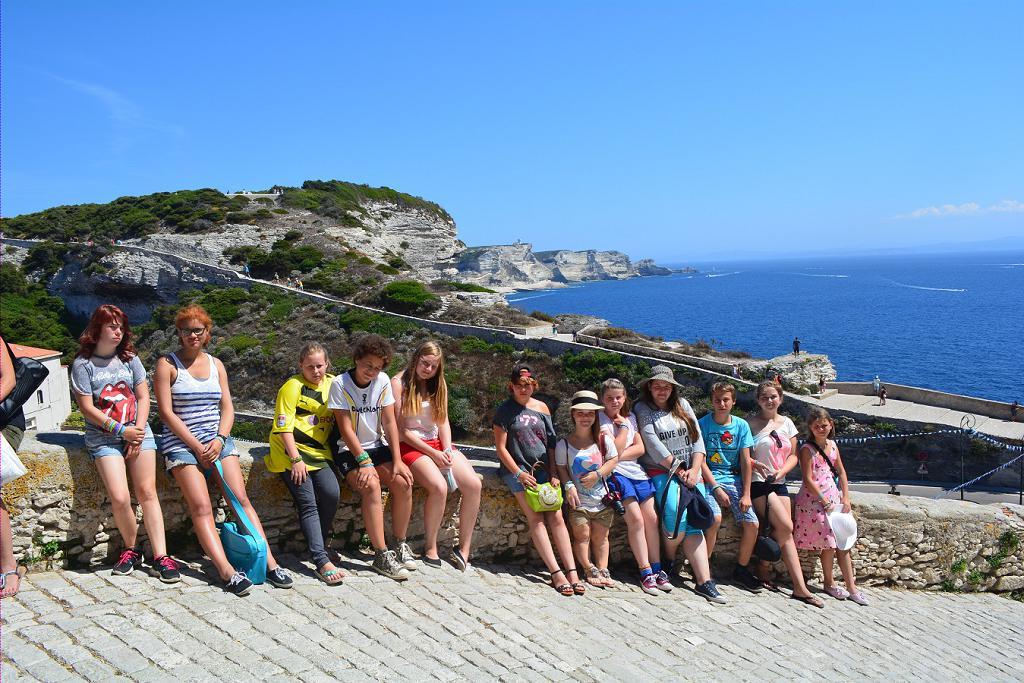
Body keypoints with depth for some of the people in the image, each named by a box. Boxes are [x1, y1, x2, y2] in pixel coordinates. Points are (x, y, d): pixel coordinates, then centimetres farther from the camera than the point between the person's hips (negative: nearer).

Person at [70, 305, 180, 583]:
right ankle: (131, 549, 9)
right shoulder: (83, 364, -1)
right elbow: (87, 408, -6)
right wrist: (122, 431, -11)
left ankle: (160, 556, -7)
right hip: (103, 438, -2)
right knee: (120, 498, -15)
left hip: (137, 431, 2)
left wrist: (138, 432, -5)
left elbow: (143, 397, 7)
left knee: (147, 493, -6)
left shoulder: (129, 358, 9)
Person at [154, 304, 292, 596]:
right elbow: (167, 413, -6)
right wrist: (197, 446, -12)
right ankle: (227, 572, -27)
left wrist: (219, 440, -8)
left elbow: (227, 408, 11)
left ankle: (269, 562, -15)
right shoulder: (167, 364, 2)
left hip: (218, 439, 4)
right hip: (182, 442, -3)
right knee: (201, 508, -18)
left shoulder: (216, 364, 15)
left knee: (241, 498, -10)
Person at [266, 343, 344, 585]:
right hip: (290, 451, -4)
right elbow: (283, 427, -8)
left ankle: (320, 546, 2)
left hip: (319, 451, 5)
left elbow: (338, 418, 23)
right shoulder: (293, 386, -3)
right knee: (308, 503, -16)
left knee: (331, 493, -19)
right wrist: (296, 459, -15)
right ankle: (322, 561, -21)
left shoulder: (332, 383, 13)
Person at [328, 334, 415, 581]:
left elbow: (389, 423, -2)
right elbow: (346, 429, -15)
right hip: (350, 451, -4)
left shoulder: (383, 381, -1)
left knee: (403, 482, -20)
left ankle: (400, 545, -2)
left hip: (378, 448, 4)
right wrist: (364, 463, -22)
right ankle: (381, 555, -23)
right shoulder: (340, 384, -12)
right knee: (371, 485, -31)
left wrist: (397, 460, -11)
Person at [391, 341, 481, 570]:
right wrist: (433, 454, -13)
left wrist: (447, 451, -9)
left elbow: (443, 422, 9)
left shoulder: (439, 384, 13)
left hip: (437, 443, 6)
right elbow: (400, 429, -10)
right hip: (410, 446, -6)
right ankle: (430, 548, -10)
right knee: (439, 487, -31)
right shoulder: (399, 383, -5)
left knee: (474, 485, -16)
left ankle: (463, 549, -4)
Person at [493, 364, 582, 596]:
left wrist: (553, 474, 2)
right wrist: (519, 474, -10)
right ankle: (556, 572, -19)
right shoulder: (505, 410, 2)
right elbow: (501, 447, -2)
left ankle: (571, 572, -11)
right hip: (517, 468, -4)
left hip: (543, 468, 4)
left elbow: (551, 444, 13)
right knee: (535, 518, -16)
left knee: (556, 517, -9)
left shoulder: (542, 408, 14)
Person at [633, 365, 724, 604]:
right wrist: (678, 470, -11)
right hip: (660, 472, -4)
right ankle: (667, 562, 2)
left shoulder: (682, 405, 15)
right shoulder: (643, 409, 2)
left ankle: (704, 581, -14)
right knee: (677, 516, -24)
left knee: (694, 524, -10)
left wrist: (694, 470, -5)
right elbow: (653, 444, -8)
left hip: (690, 472, 4)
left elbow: (697, 439, 9)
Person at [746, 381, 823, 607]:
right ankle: (763, 568, 3)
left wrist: (782, 470, -7)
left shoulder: (786, 423, 12)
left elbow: (793, 456, 12)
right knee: (785, 527, -16)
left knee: (786, 533, 0)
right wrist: (755, 464, -23)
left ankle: (799, 587, 1)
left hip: (779, 484, 5)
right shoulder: (751, 423, -3)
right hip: (758, 483, -5)